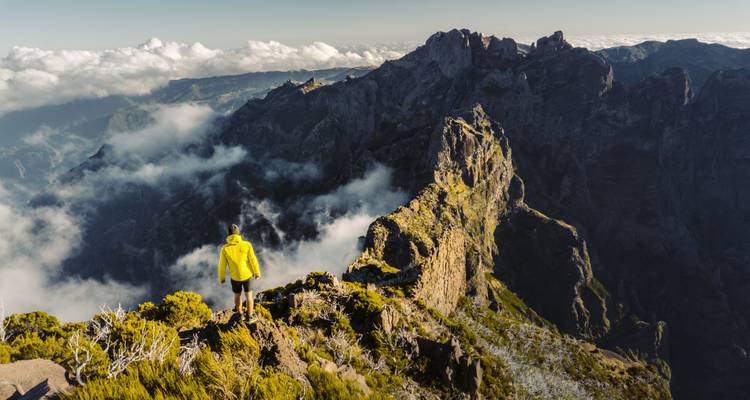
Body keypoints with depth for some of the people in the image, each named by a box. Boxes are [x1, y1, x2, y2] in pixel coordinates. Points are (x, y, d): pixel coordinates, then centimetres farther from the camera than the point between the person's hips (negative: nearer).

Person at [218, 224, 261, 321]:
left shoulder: (225, 248, -18)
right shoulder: (246, 245, -20)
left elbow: (222, 265, -7)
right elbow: (253, 260, -13)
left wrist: (221, 278, 10)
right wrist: (257, 273, 3)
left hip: (235, 277, 1)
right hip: (247, 275, -1)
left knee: (237, 295, 25)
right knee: (249, 295, 20)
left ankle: (239, 313, 46)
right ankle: (249, 316, 32)